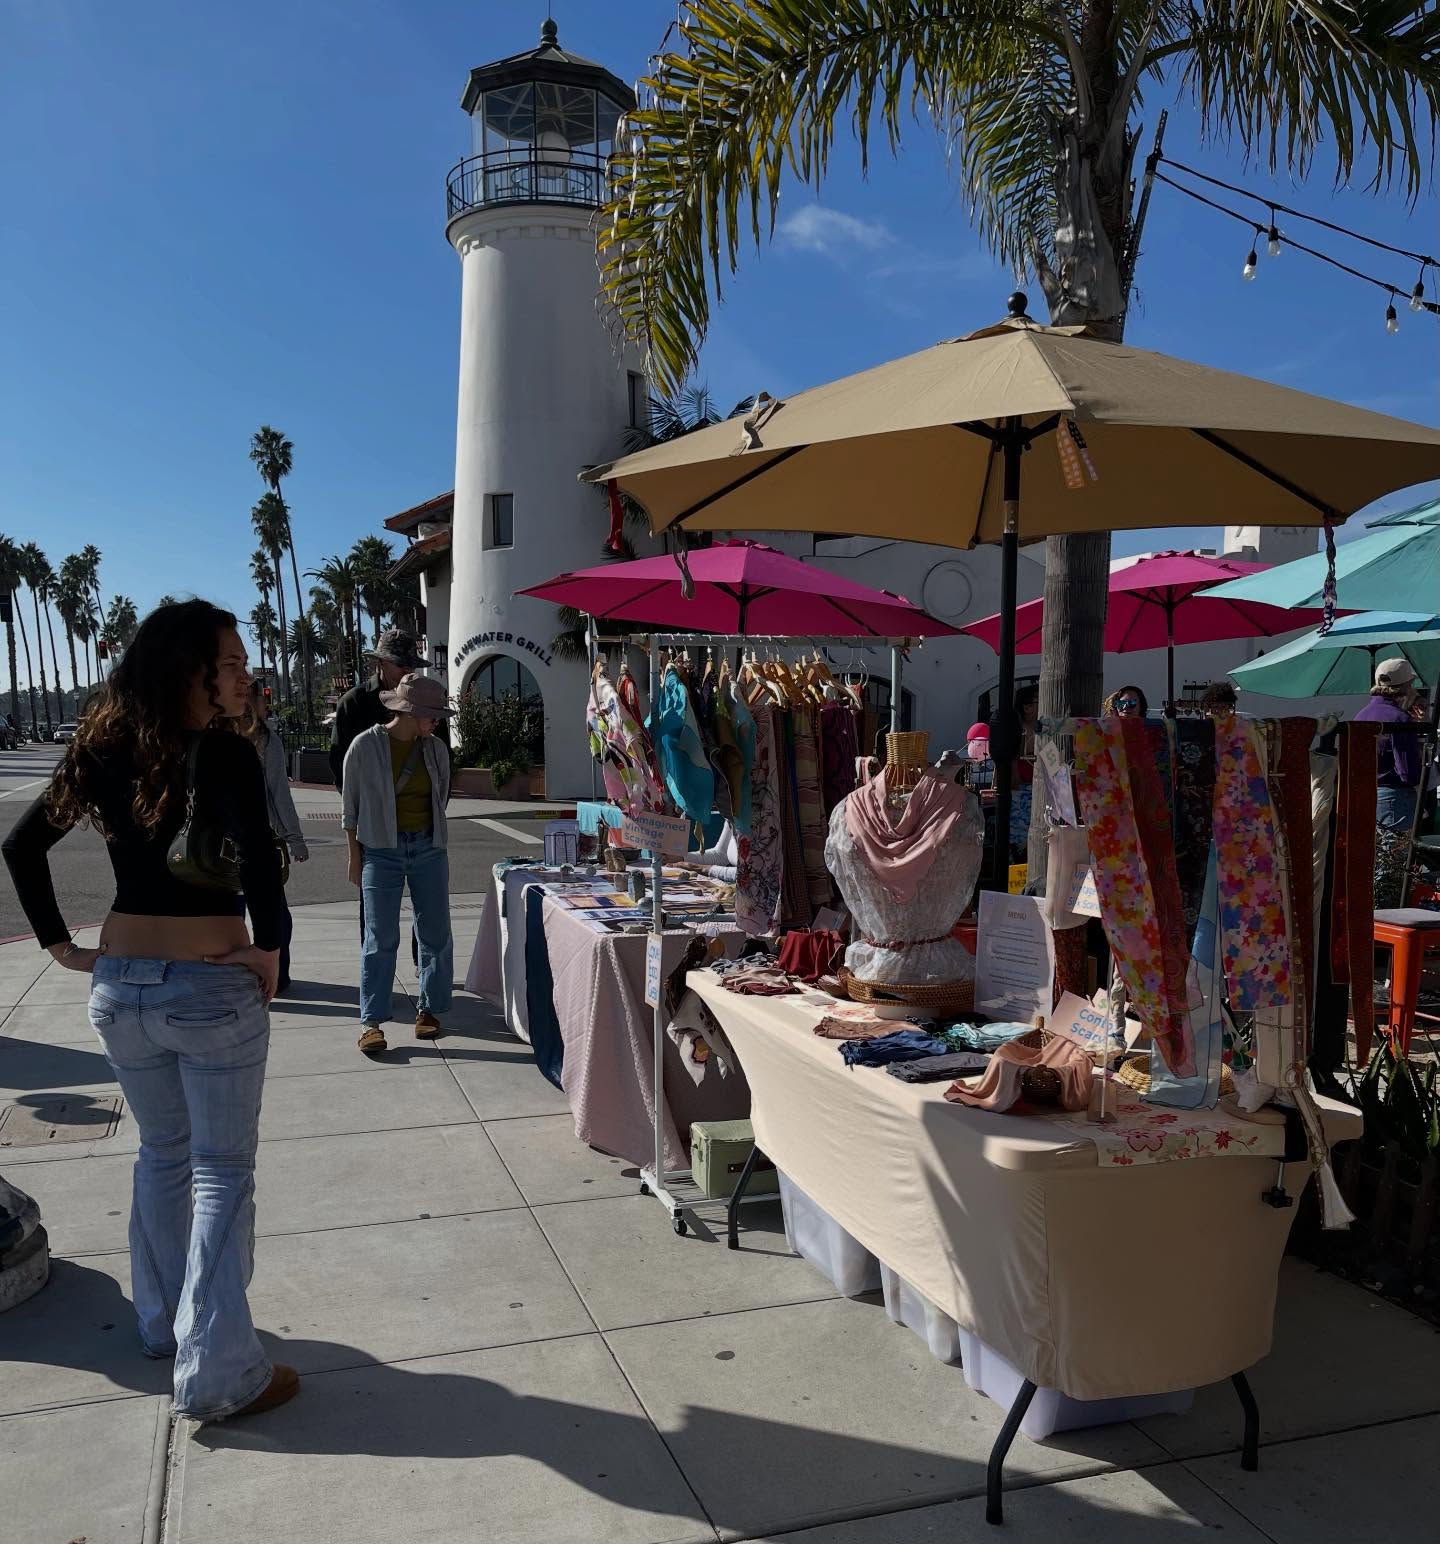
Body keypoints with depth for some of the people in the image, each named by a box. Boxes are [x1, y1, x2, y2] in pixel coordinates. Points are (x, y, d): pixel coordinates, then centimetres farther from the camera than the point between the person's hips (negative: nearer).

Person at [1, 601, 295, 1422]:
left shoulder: (109, 752, 4)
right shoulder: (224, 752, -16)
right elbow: (258, 852, -33)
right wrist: (270, 949, -20)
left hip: (119, 986, 7)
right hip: (211, 988, -6)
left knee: (163, 1155, 24)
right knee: (221, 1173, 6)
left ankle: (161, 1322, 38)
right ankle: (218, 1372, 12)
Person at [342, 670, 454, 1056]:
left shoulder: (436, 749, 3)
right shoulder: (365, 746, -8)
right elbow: (351, 807, -1)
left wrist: (427, 836, 8)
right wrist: (355, 858, -1)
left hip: (428, 848, 4)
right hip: (381, 851, -4)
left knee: (435, 933, 7)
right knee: (381, 938, -2)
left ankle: (429, 1010, 21)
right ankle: (371, 1021, 4)